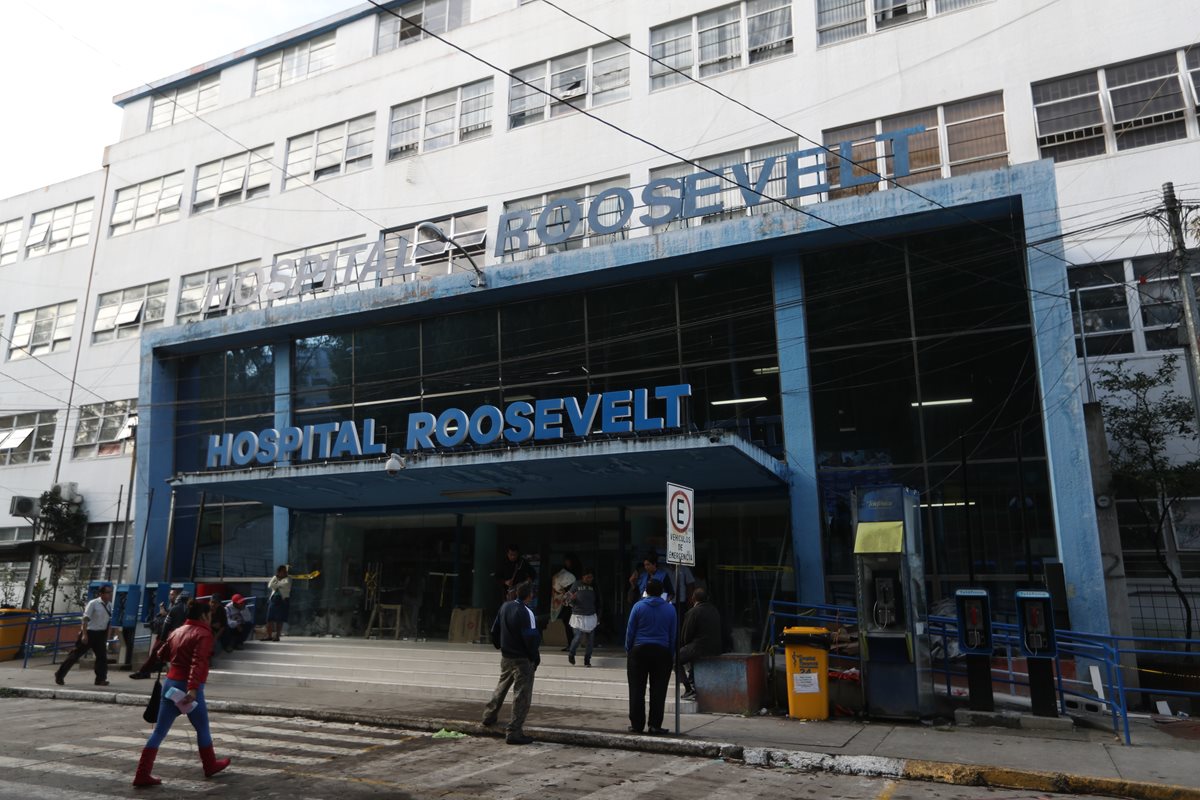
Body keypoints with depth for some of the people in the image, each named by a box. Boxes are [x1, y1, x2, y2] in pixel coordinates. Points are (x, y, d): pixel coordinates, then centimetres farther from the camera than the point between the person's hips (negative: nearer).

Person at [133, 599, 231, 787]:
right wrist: (193, 688, -32)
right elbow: (198, 662, -23)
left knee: (159, 731, 8)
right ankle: (211, 766, 26)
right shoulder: (204, 634, -11)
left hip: (170, 683, 7)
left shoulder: (178, 631, 11)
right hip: (188, 688, -6)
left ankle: (142, 775, 4)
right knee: (202, 729, 12)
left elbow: (163, 654, 20)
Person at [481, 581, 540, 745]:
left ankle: (489, 716, 42)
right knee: (522, 695, 0)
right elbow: (531, 638, -23)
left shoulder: (505, 607, 2)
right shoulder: (526, 613, -21)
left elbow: (495, 630, 11)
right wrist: (535, 657, -10)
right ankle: (514, 732, 1)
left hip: (505, 657, 8)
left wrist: (499, 645, 26)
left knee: (501, 687, 28)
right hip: (522, 659, -8)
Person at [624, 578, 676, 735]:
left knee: (637, 690, 5)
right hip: (662, 652, 1)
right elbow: (673, 634, 6)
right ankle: (655, 725, 4)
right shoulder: (670, 609, 2)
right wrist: (671, 655, 13)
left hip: (639, 651, -1)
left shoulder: (638, 606, -2)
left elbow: (630, 630, -1)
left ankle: (636, 724, 7)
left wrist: (628, 649, 9)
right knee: (658, 691, 5)